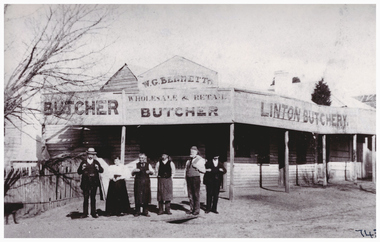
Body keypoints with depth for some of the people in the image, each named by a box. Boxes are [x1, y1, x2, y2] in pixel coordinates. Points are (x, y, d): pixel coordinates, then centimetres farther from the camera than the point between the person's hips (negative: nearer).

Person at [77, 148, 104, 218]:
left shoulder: (96, 162, 10)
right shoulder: (83, 162, 7)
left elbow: (102, 170, 5)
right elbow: (79, 172, 5)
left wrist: (98, 168, -16)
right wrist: (82, 168, -14)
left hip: (94, 183, 1)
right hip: (85, 183, -1)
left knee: (93, 198, 5)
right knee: (86, 198, -1)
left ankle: (93, 213, 7)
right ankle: (85, 213, 3)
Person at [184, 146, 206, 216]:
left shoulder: (200, 160, 1)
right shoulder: (188, 161, 17)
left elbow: (204, 171, -2)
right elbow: (186, 170, 21)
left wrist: (197, 167, -15)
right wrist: (186, 179, 11)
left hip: (196, 178, -5)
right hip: (189, 178, 5)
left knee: (196, 195, -5)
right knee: (190, 195, 6)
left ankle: (197, 210, 1)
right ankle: (192, 209, 13)